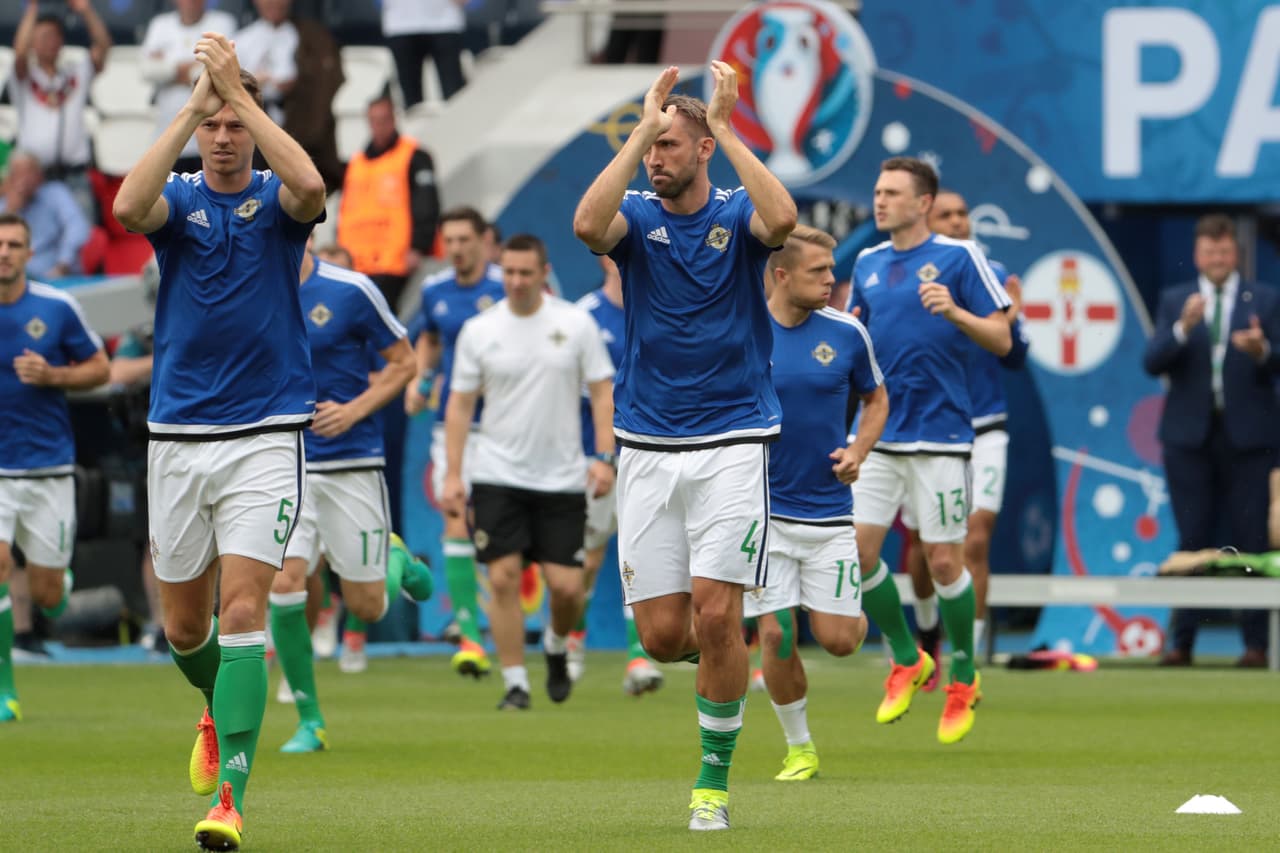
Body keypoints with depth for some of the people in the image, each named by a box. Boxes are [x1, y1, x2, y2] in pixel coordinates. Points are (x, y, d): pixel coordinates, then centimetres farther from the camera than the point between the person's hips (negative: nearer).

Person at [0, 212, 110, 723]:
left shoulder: (57, 307, -4)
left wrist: (52, 376, -13)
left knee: (46, 595, 4)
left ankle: (59, 583, 44)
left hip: (48, 468, 0)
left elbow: (100, 368, 5)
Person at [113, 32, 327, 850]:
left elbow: (310, 186, -26)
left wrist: (238, 88, -23)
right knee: (185, 625, 12)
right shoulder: (178, 199, 4)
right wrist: (193, 105, -23)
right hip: (178, 437, 3)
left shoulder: (276, 200, 0)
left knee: (242, 612, -15)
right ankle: (222, 712, 45)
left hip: (265, 437, -3)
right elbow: (129, 206, -21)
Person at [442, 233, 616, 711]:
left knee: (566, 586, -4)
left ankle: (557, 645, 28)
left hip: (562, 478, 0)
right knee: (504, 578, -9)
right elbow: (460, 404, 5)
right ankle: (514, 683, 0)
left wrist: (605, 457, -9)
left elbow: (602, 392, 2)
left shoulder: (576, 324, -1)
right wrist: (452, 474, -1)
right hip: (497, 476, 0)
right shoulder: (478, 331, 1)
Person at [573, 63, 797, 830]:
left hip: (732, 442, -2)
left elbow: (782, 219, -25)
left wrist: (725, 127, -20)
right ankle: (726, 656, 34)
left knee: (715, 611, -13)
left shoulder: (737, 215, 0)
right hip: (649, 445, 2)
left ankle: (715, 779, 0)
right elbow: (588, 225, -21)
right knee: (662, 633, -2)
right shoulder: (637, 216, 3)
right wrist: (640, 130, -20)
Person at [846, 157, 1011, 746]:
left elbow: (1001, 340, -5)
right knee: (857, 548, -3)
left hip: (940, 435, -5)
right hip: (879, 430, 5)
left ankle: (963, 680, 17)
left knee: (943, 561, -2)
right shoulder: (868, 264, 12)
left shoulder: (958, 257, -5)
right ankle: (907, 662, 17)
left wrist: (954, 312, -22)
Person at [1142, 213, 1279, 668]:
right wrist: (1183, 328, -19)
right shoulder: (1175, 301, 10)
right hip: (1190, 437, 1)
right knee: (1192, 542, 1)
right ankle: (1181, 642, 3)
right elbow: (1152, 362, -2)